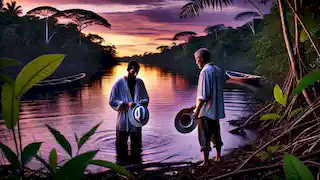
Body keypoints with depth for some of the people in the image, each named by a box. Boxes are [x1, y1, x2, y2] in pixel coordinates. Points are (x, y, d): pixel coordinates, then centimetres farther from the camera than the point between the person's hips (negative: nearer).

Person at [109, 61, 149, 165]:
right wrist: (126, 104, -19)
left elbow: (146, 98, 13)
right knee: (121, 142, 5)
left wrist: (142, 102, -11)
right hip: (123, 119, -3)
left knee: (136, 143, 11)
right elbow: (112, 101, -7)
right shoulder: (119, 83, -6)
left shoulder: (139, 82, 5)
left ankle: (136, 163, 24)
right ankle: (122, 164, 18)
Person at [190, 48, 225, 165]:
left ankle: (206, 161, 3)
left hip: (206, 111, -9)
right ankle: (218, 157, 30)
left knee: (204, 136, -1)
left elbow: (203, 95, -21)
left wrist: (197, 109, -16)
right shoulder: (217, 70, 10)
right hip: (216, 110, 9)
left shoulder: (205, 71, -16)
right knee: (215, 134, 19)